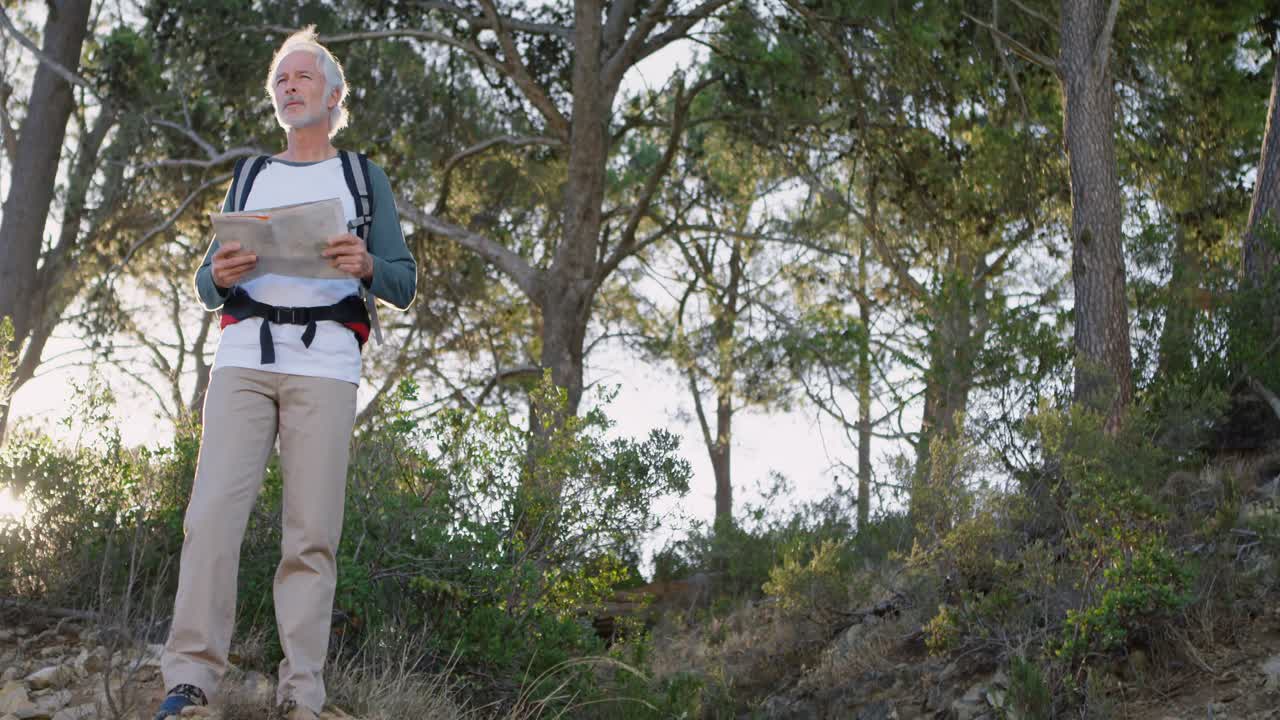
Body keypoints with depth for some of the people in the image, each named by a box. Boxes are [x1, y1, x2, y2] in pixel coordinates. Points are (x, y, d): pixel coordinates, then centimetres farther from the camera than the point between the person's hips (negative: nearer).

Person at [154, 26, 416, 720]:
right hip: (244, 356, 2)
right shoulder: (249, 178, 24)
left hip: (324, 362, -2)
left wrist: (367, 266, -14)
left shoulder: (364, 178, 17)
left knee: (312, 531, -7)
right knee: (213, 511, -11)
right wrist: (219, 276, -5)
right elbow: (206, 286, 20)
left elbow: (405, 286, 9)